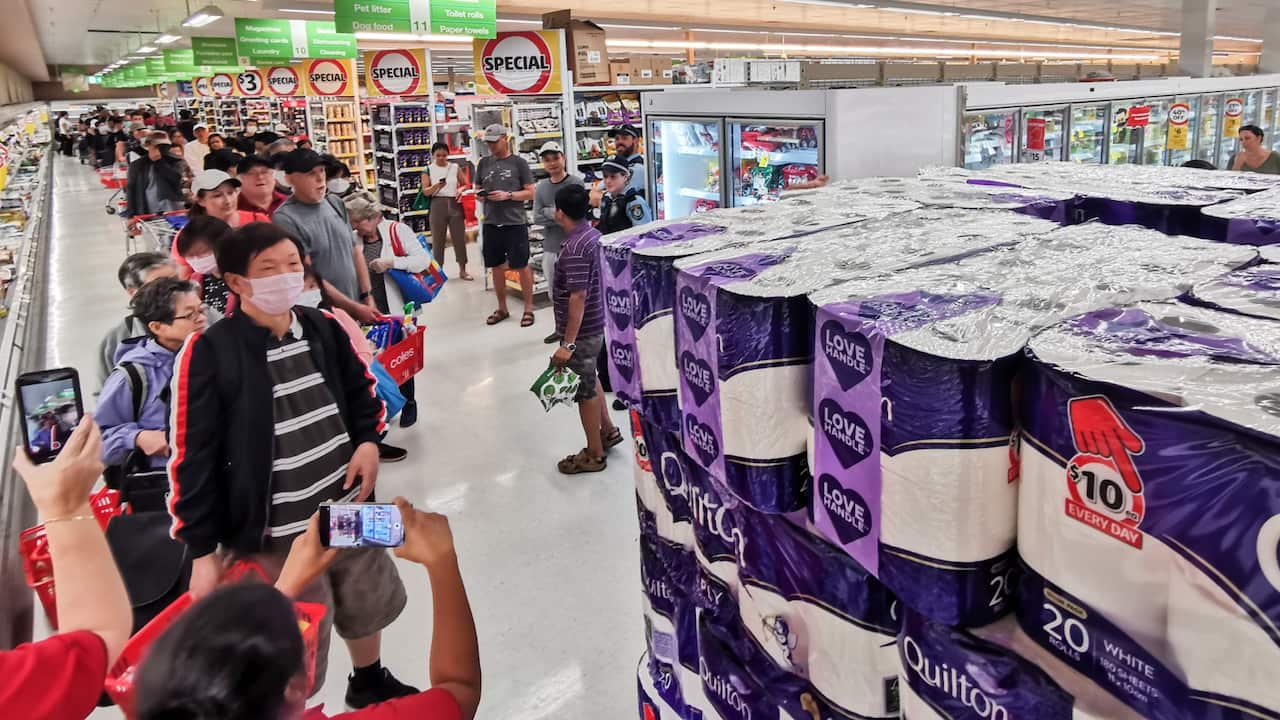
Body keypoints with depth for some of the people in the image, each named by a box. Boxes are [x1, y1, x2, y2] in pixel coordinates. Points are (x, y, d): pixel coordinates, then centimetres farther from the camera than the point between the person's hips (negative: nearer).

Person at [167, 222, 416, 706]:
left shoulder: (325, 328, -2)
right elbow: (192, 456, -15)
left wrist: (369, 441, -6)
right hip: (274, 532, -6)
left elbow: (361, 390, 13)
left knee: (368, 603, 27)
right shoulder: (209, 354, -18)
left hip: (348, 508, 6)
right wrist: (202, 549, -13)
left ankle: (370, 682, 56)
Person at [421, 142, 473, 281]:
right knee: (438, 239, 4)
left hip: (455, 204, 1)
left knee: (460, 237, 4)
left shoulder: (455, 167, 6)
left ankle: (462, 270, 15)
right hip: (437, 205, -1)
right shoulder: (428, 170, 2)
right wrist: (437, 186, -23)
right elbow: (425, 191, -4)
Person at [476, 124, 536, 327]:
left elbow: (530, 193, -3)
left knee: (522, 266, 1)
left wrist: (508, 195, -16)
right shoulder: (484, 163, 11)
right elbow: (479, 188, 19)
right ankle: (502, 308, 24)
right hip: (491, 223, 5)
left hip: (515, 223, -4)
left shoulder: (518, 162, -1)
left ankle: (528, 308, 12)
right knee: (496, 266, 11)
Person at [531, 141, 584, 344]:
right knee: (554, 292, 17)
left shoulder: (575, 183, -9)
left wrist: (549, 213, -13)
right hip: (550, 247, 6)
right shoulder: (541, 187, 6)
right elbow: (537, 219, -3)